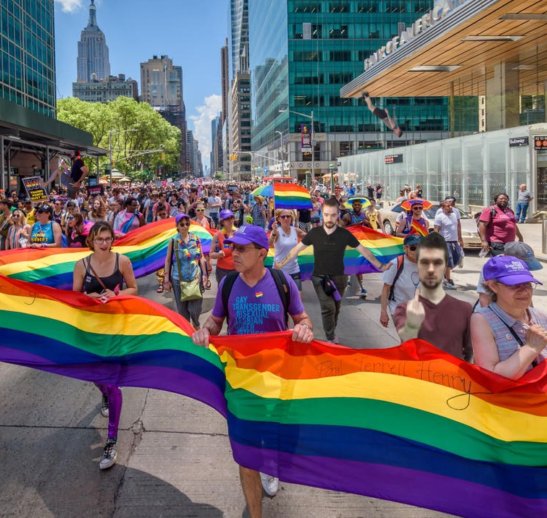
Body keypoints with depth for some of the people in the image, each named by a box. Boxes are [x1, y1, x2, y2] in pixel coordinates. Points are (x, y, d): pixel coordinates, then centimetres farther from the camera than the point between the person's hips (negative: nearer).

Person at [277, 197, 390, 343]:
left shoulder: (345, 234, -8)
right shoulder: (314, 232, -8)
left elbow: (363, 251, 1)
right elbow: (297, 249, 3)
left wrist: (380, 266, 2)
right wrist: (282, 263, 4)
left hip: (338, 277, 1)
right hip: (319, 277, -1)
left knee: (335, 310, 12)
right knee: (328, 308, -18)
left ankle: (330, 336, 34)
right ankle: (330, 340, -7)